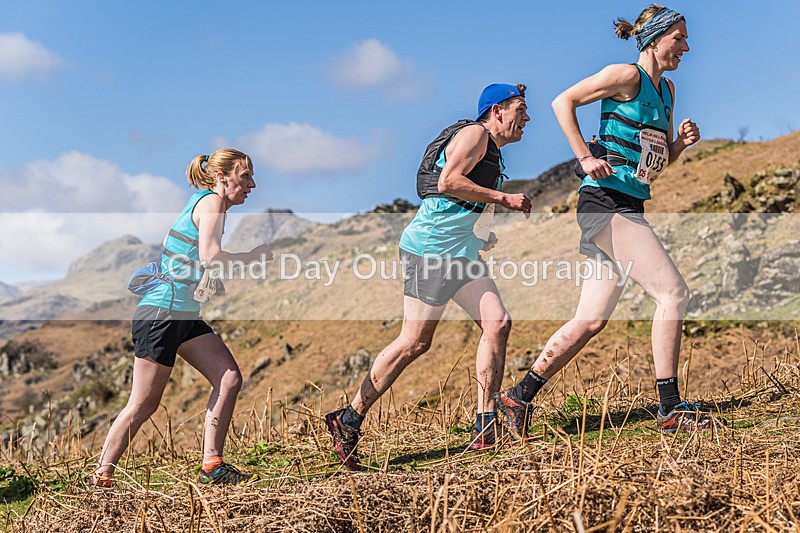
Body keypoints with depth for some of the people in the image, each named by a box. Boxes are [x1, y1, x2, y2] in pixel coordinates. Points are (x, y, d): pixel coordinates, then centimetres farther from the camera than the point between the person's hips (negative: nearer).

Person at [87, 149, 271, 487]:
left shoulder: (205, 202, 17)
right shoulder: (212, 202, -11)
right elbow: (210, 259, -25)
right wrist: (253, 257, -12)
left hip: (186, 316, 10)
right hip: (161, 314, -10)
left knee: (230, 379, 0)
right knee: (143, 405, -3)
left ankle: (212, 466, 3)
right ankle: (101, 478, 9)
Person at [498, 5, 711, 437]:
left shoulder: (666, 89, 20)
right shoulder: (627, 76, -6)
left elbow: (658, 162, 26)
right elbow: (563, 101, -10)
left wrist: (682, 142, 5)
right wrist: (585, 157, -15)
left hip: (628, 209, 9)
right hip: (605, 202, -9)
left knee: (591, 320, 6)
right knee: (673, 292, -12)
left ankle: (519, 396, 13)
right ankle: (670, 409, -6)